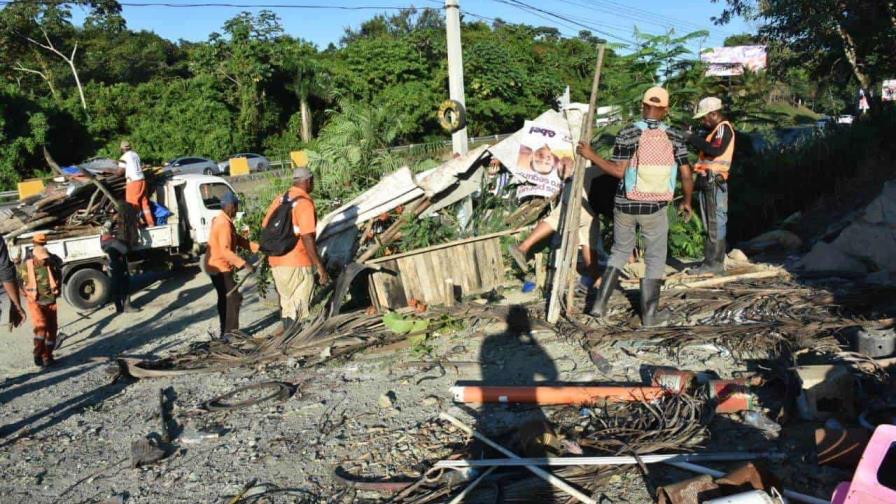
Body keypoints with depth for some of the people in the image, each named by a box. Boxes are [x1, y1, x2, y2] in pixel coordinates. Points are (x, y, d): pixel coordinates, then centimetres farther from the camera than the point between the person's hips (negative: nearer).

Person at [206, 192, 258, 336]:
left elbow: (238, 239, 13)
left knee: (225, 299, 16)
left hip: (218, 267, 11)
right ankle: (231, 332, -4)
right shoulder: (224, 224, -23)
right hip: (220, 267, -11)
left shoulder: (222, 220, 11)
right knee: (234, 298, -7)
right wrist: (244, 264, -34)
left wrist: (257, 247, 4)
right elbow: (226, 251, -31)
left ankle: (226, 331, 23)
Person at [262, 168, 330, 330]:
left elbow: (265, 227, 13)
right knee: (300, 310, 0)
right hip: (297, 264, -7)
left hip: (277, 262, 7)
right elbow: (307, 238, -20)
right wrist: (321, 268, -18)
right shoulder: (304, 203, -13)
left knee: (287, 305, 18)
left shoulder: (279, 200, 10)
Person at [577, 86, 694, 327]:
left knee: (619, 252, 17)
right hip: (655, 207, -1)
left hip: (625, 204, 1)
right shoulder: (675, 137, -2)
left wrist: (591, 155, -4)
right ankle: (650, 314, 15)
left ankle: (600, 303, 12)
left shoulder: (628, 134, -8)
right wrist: (687, 201, 13)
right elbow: (686, 175, -2)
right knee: (655, 259, 12)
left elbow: (619, 171, -12)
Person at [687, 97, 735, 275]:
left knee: (716, 223, -8)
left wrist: (692, 138, -18)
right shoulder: (715, 130, 23)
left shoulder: (724, 128, -8)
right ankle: (711, 261, 19)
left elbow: (715, 150, -23)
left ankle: (715, 263, -6)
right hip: (706, 181, 10)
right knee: (710, 224, 13)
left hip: (714, 181, -10)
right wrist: (693, 140, 6)